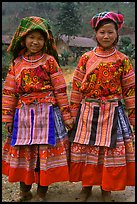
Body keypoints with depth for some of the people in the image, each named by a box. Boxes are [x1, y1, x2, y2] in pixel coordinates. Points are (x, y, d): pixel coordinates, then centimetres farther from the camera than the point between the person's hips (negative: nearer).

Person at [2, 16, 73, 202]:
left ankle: (41, 192, 19)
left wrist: (66, 115, -3)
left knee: (45, 151, 2)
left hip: (46, 113, -3)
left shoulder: (49, 61, -1)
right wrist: (8, 117, 5)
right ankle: (24, 191, 28)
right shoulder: (16, 63, 8)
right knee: (22, 152, 10)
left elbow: (60, 89, -2)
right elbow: (9, 92, 8)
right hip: (23, 115, 3)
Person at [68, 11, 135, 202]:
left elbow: (130, 90, 1)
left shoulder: (123, 60, 0)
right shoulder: (86, 58, 2)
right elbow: (76, 88, 3)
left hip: (113, 113, -1)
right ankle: (86, 186, 28)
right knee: (85, 149, 8)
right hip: (88, 112, 1)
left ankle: (106, 188, 26)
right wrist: (73, 114, 2)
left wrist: (133, 115, 0)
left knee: (111, 150, 5)